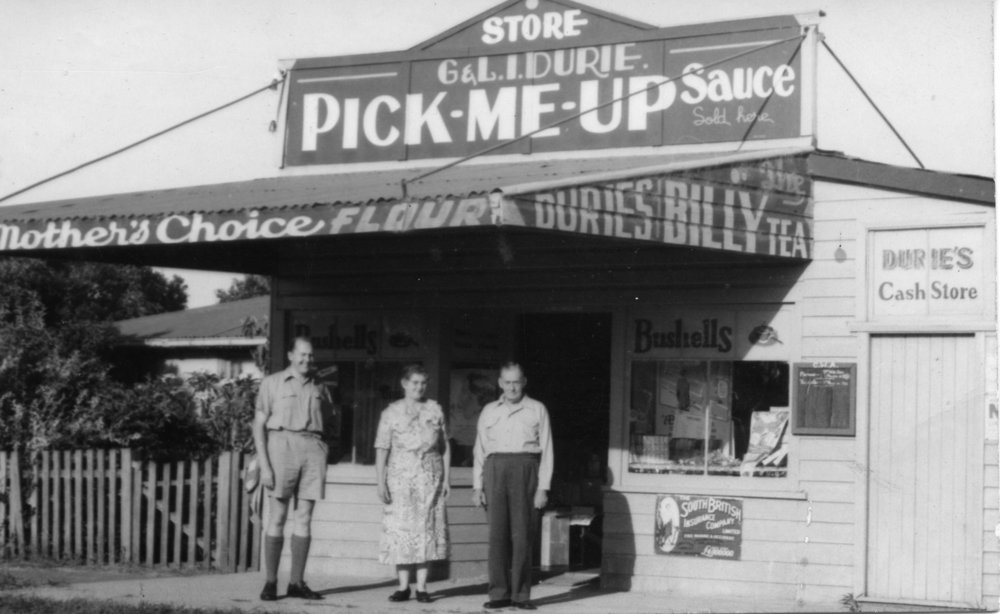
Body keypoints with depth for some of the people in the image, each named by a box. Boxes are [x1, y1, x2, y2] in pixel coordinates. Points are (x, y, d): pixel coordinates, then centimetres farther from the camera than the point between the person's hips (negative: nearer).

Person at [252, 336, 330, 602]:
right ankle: (270, 582, 0)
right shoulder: (272, 383, 5)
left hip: (313, 448, 3)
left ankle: (296, 582, 5)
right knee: (277, 516, -4)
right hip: (282, 444, -3)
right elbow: (259, 425, 1)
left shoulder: (318, 387, 16)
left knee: (304, 517, 1)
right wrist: (264, 465, -8)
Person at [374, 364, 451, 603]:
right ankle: (403, 587, 5)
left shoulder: (435, 410, 8)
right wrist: (380, 482, -7)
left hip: (430, 476, 1)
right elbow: (382, 449, 0)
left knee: (427, 529, 0)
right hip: (400, 476, -1)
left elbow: (445, 447, 11)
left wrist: (446, 479, 5)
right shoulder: (391, 412, 2)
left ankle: (422, 587, 4)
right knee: (400, 529, -2)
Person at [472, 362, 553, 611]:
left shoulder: (537, 410, 10)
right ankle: (499, 594, -2)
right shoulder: (489, 411, 16)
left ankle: (521, 594, -3)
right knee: (497, 534, -4)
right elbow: (479, 451, 15)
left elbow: (546, 450, 6)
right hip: (495, 469, 2)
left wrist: (543, 487, -3)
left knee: (522, 535, -6)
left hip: (525, 468, -2)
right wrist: (477, 487, 6)